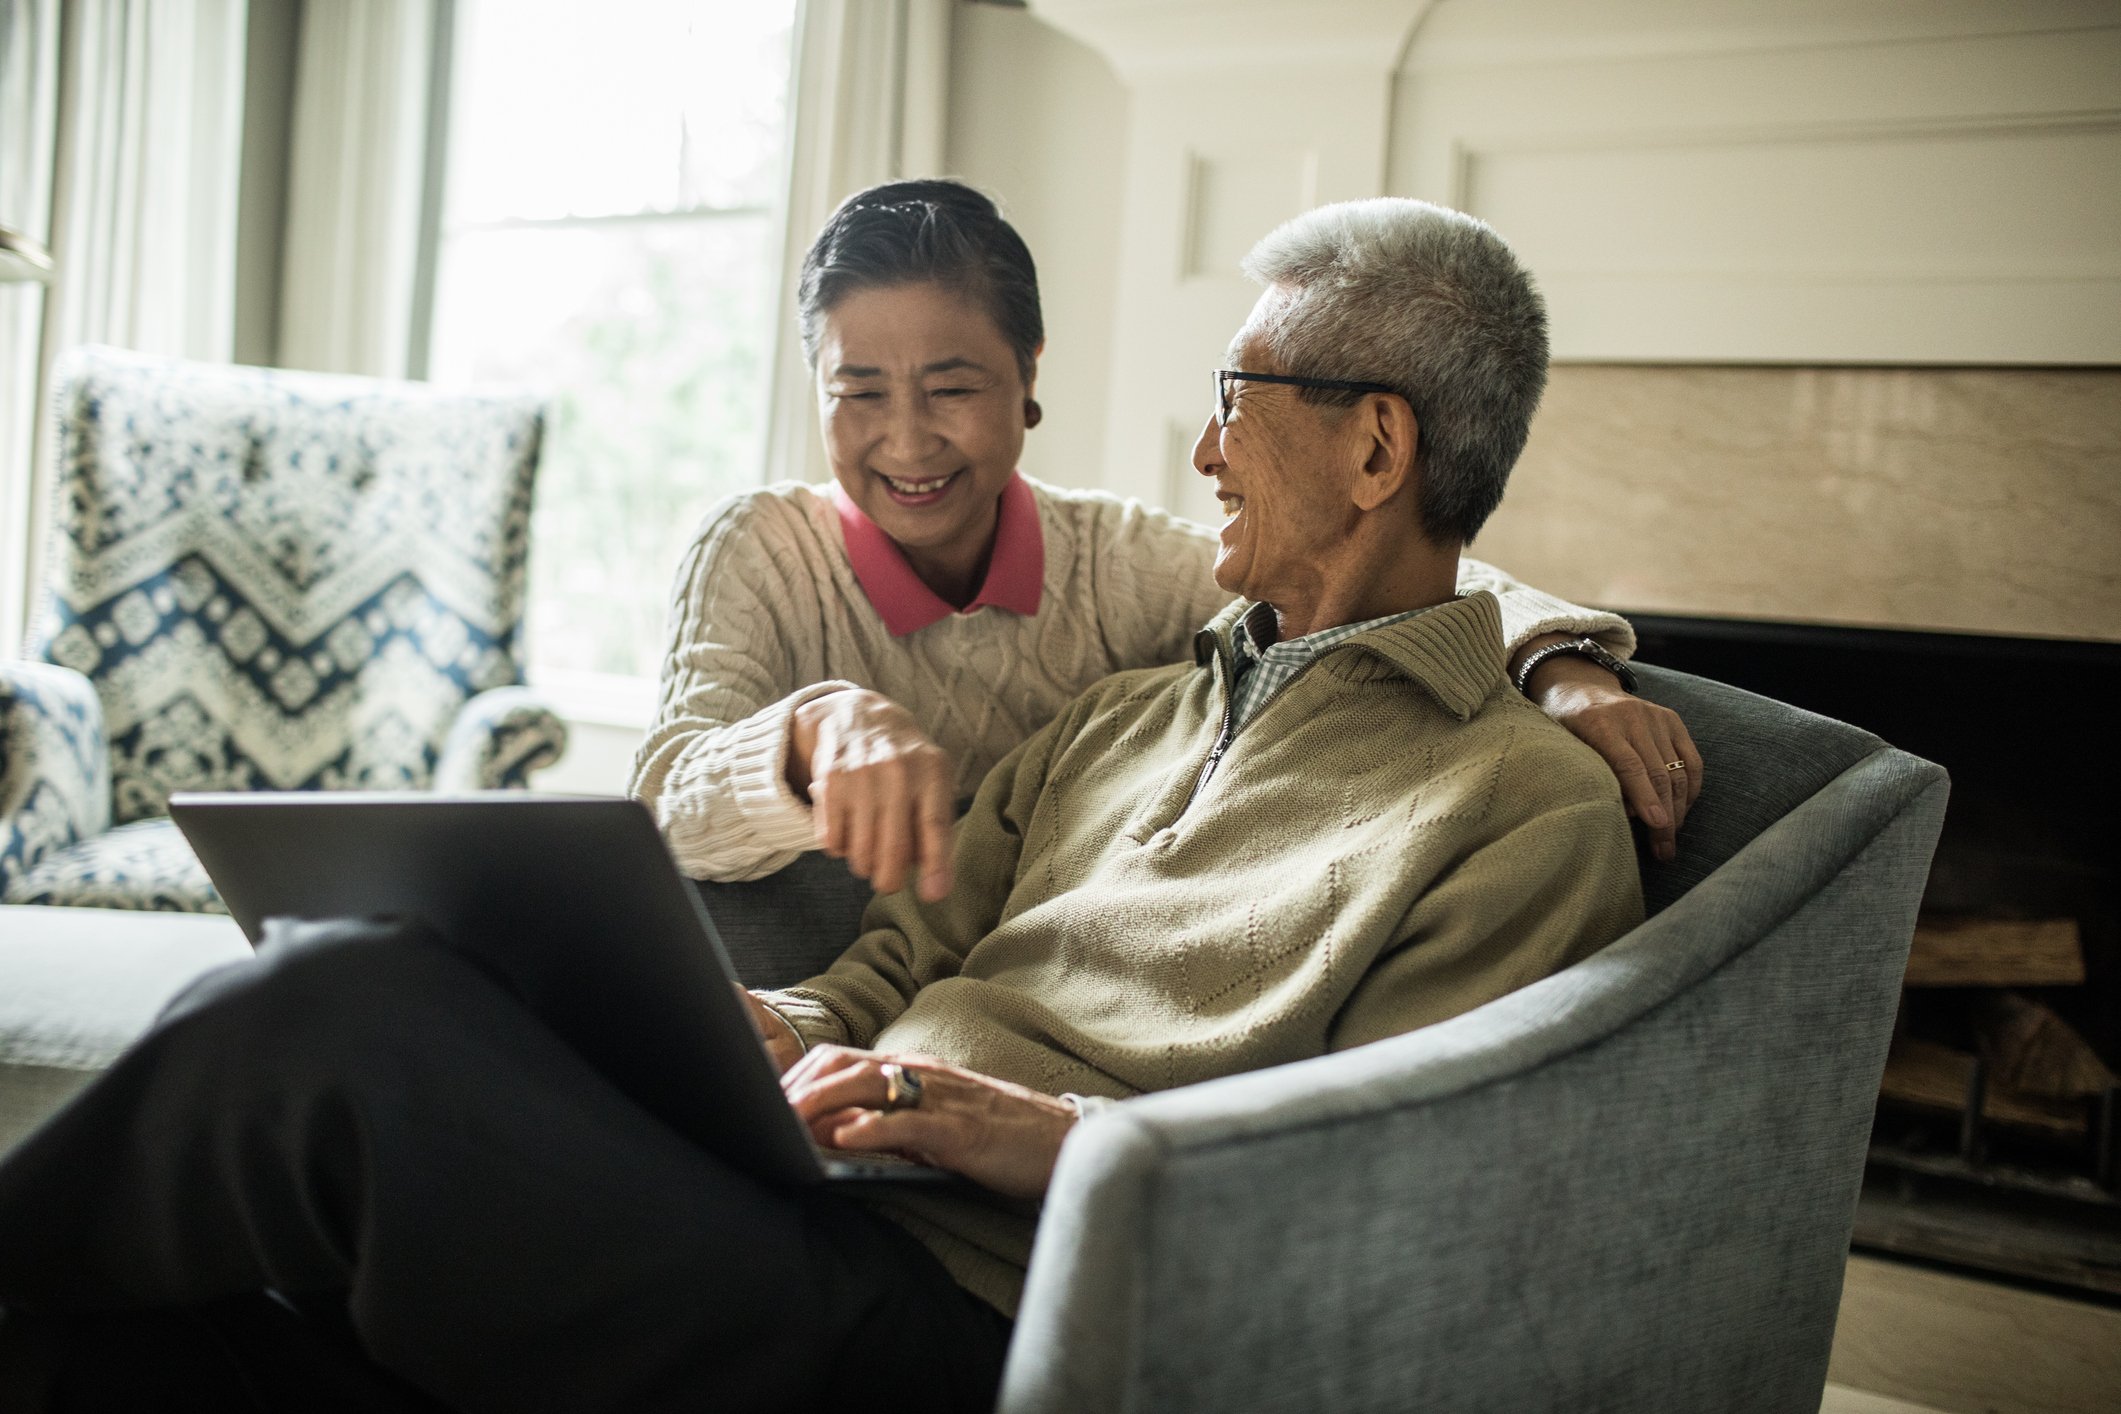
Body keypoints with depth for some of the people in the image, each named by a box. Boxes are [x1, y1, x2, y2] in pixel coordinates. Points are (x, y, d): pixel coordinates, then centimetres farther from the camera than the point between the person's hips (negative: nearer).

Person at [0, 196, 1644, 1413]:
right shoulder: (1119, 716, 25)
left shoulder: (1534, 808, 0)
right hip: (801, 1200, 7)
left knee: (351, 1006, -22)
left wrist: (1058, 1139, -19)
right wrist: (757, 1031, 0)